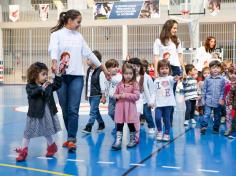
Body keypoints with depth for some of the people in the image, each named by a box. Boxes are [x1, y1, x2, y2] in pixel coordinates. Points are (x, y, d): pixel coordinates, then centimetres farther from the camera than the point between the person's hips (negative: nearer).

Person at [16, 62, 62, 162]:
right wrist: (41, 88, -38)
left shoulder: (48, 85, 3)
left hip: (47, 113, 3)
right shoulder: (30, 86, -11)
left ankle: (51, 146, 38)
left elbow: (57, 85, 4)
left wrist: (58, 76, -7)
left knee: (47, 132, 16)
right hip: (35, 114, -3)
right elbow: (32, 94, -28)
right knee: (28, 132, 5)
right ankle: (23, 151, 15)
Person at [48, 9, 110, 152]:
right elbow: (53, 50, -16)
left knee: (73, 109, -7)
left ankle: (72, 139, -3)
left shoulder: (79, 36, 14)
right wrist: (54, 63, -37)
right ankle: (71, 137, 21)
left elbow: (89, 54, 18)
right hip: (61, 76, -2)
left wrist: (104, 69, 19)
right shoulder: (57, 34, 2)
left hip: (77, 76, 2)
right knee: (65, 109, 7)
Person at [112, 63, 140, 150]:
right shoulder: (120, 84, 6)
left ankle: (133, 140, 27)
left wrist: (126, 95, -20)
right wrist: (118, 96, -10)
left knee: (131, 124, 10)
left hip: (130, 108, -3)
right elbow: (115, 94, 13)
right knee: (119, 125, 1)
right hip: (120, 108, 3)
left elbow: (137, 96, -14)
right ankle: (118, 141, 2)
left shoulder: (135, 84, -6)